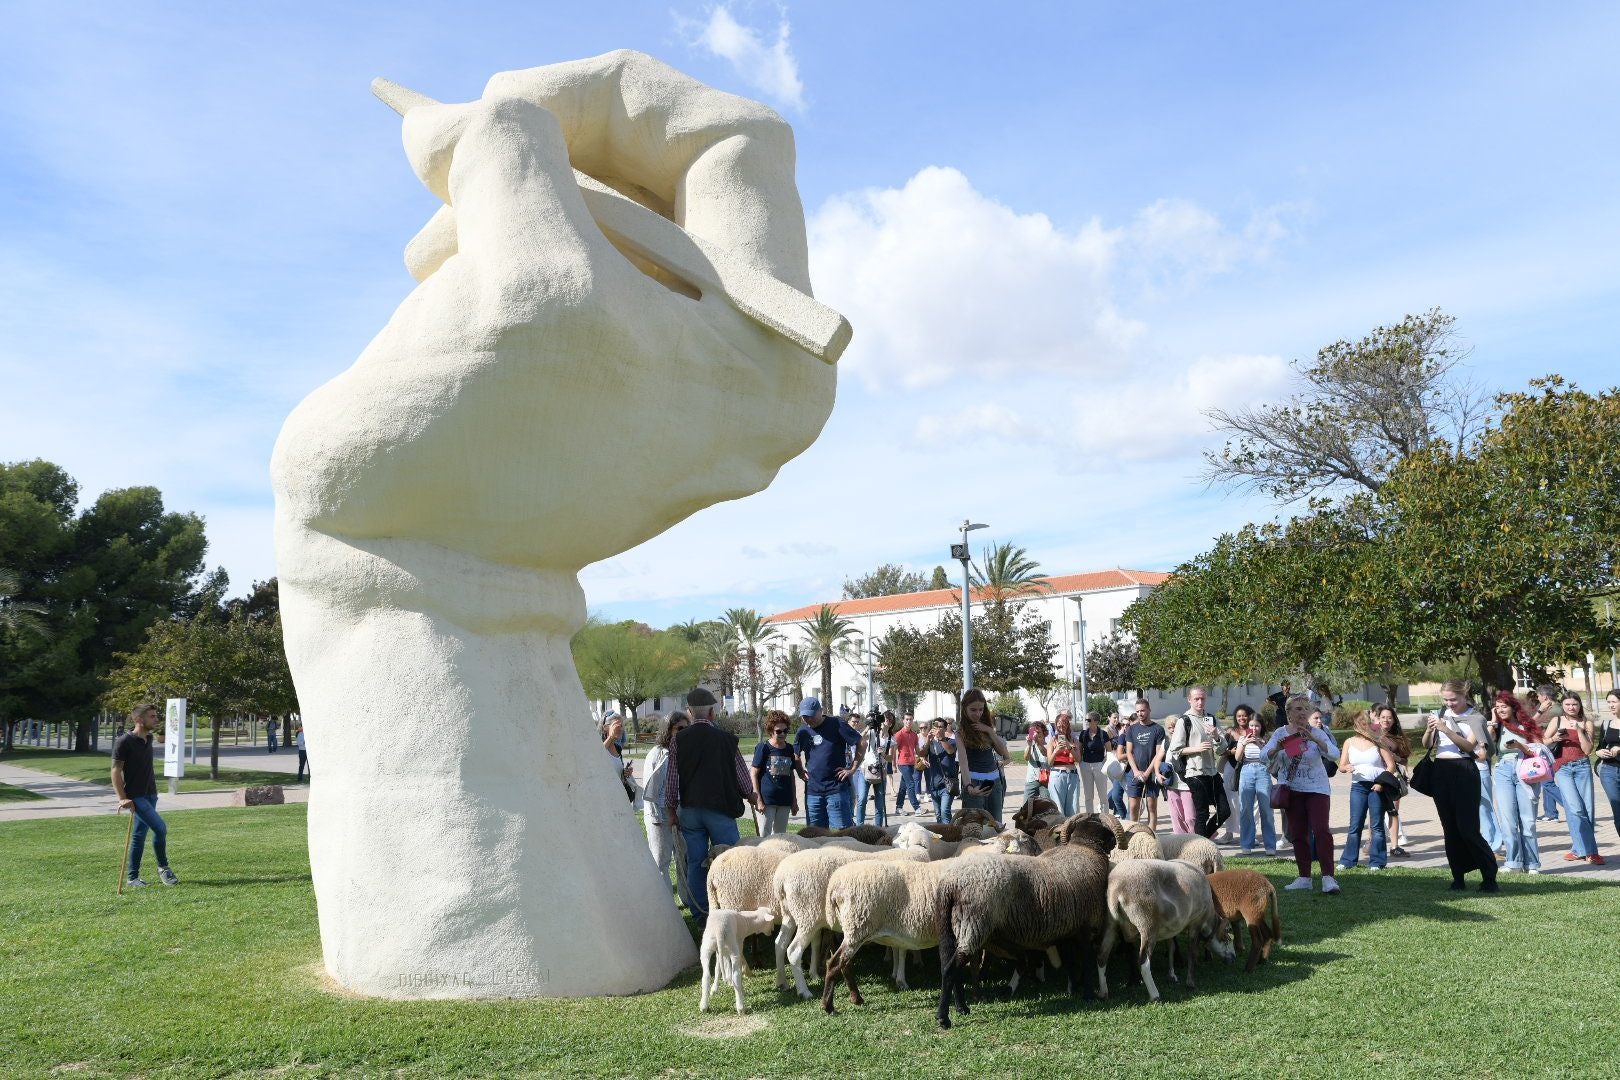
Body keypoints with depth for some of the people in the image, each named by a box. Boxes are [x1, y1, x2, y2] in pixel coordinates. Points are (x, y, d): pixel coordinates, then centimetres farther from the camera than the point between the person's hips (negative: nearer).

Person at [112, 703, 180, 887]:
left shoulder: (148, 738, 10)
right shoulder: (124, 741, -13)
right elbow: (116, 771, -13)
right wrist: (122, 798, -19)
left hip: (150, 794, 8)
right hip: (135, 796, -8)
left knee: (139, 834, 11)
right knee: (160, 827, -16)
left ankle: (132, 877, 17)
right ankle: (163, 867, 2)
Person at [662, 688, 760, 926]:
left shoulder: (678, 741, 0)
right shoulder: (725, 739, -6)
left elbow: (670, 780, 3)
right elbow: (742, 775, 3)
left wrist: (671, 810, 15)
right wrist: (752, 797, 21)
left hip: (689, 810, 3)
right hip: (720, 808, -3)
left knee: (695, 862, 8)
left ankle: (700, 915, 13)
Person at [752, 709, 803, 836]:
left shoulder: (790, 749, 10)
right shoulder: (763, 748, -6)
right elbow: (754, 774, -5)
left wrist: (794, 801, 15)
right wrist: (758, 799, -11)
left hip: (785, 801, 5)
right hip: (767, 800, -5)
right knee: (764, 835, -3)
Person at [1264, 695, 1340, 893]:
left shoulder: (1316, 732, -7)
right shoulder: (1281, 733, -3)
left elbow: (1334, 754, -20)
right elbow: (1266, 756, -13)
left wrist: (1312, 738, -34)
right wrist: (1277, 748, -34)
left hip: (1317, 789, -2)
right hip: (1293, 790, 3)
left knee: (1321, 830, -15)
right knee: (1298, 834, 7)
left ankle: (1328, 877, -15)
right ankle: (1304, 878, 15)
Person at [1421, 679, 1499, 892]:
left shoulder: (1474, 718, 0)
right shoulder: (1439, 715, 12)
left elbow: (1469, 746, -13)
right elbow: (1427, 745, 10)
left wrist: (1446, 730, -24)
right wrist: (1429, 729, -11)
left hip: (1463, 772, -5)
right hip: (1441, 771, 5)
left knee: (1467, 827, -9)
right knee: (1449, 827, 5)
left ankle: (1489, 876, 2)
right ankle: (1458, 877, 10)